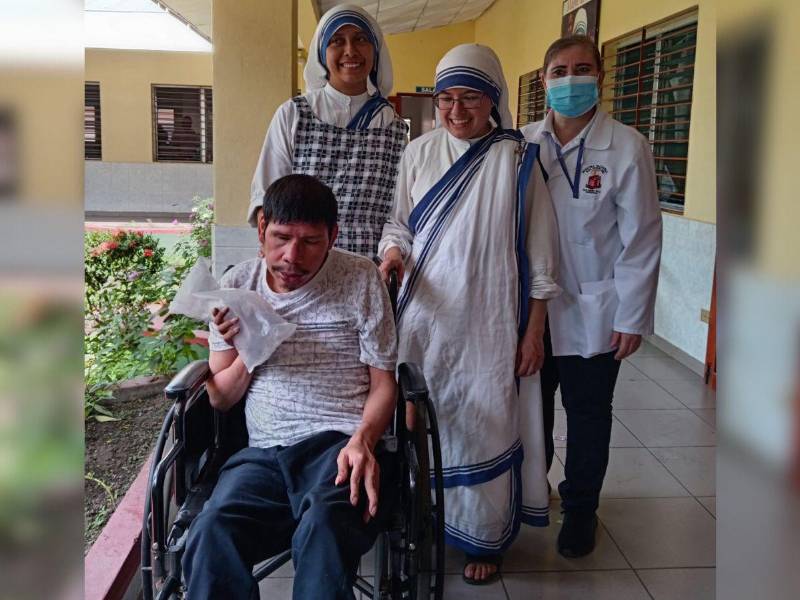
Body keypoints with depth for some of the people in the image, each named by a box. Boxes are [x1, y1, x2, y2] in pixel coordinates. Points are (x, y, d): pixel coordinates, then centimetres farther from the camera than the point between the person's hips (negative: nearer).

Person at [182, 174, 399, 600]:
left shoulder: (362, 280, 5)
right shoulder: (237, 286, 12)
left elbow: (383, 383, 6)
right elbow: (220, 400, 16)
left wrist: (362, 440, -15)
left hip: (341, 442, -2)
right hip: (264, 452, 2)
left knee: (323, 526, -36)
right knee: (211, 536, -30)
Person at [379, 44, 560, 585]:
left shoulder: (516, 160, -4)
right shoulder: (418, 154, 4)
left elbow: (538, 252, -2)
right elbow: (399, 223, 13)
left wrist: (534, 330, -4)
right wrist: (394, 251, -11)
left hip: (489, 323, -2)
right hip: (426, 316, 3)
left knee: (485, 428, 5)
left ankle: (483, 537, 26)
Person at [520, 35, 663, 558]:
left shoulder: (626, 147, -10)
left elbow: (641, 239, -9)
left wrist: (632, 318, -9)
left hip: (593, 313, -2)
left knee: (588, 415, 13)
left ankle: (580, 509, 33)